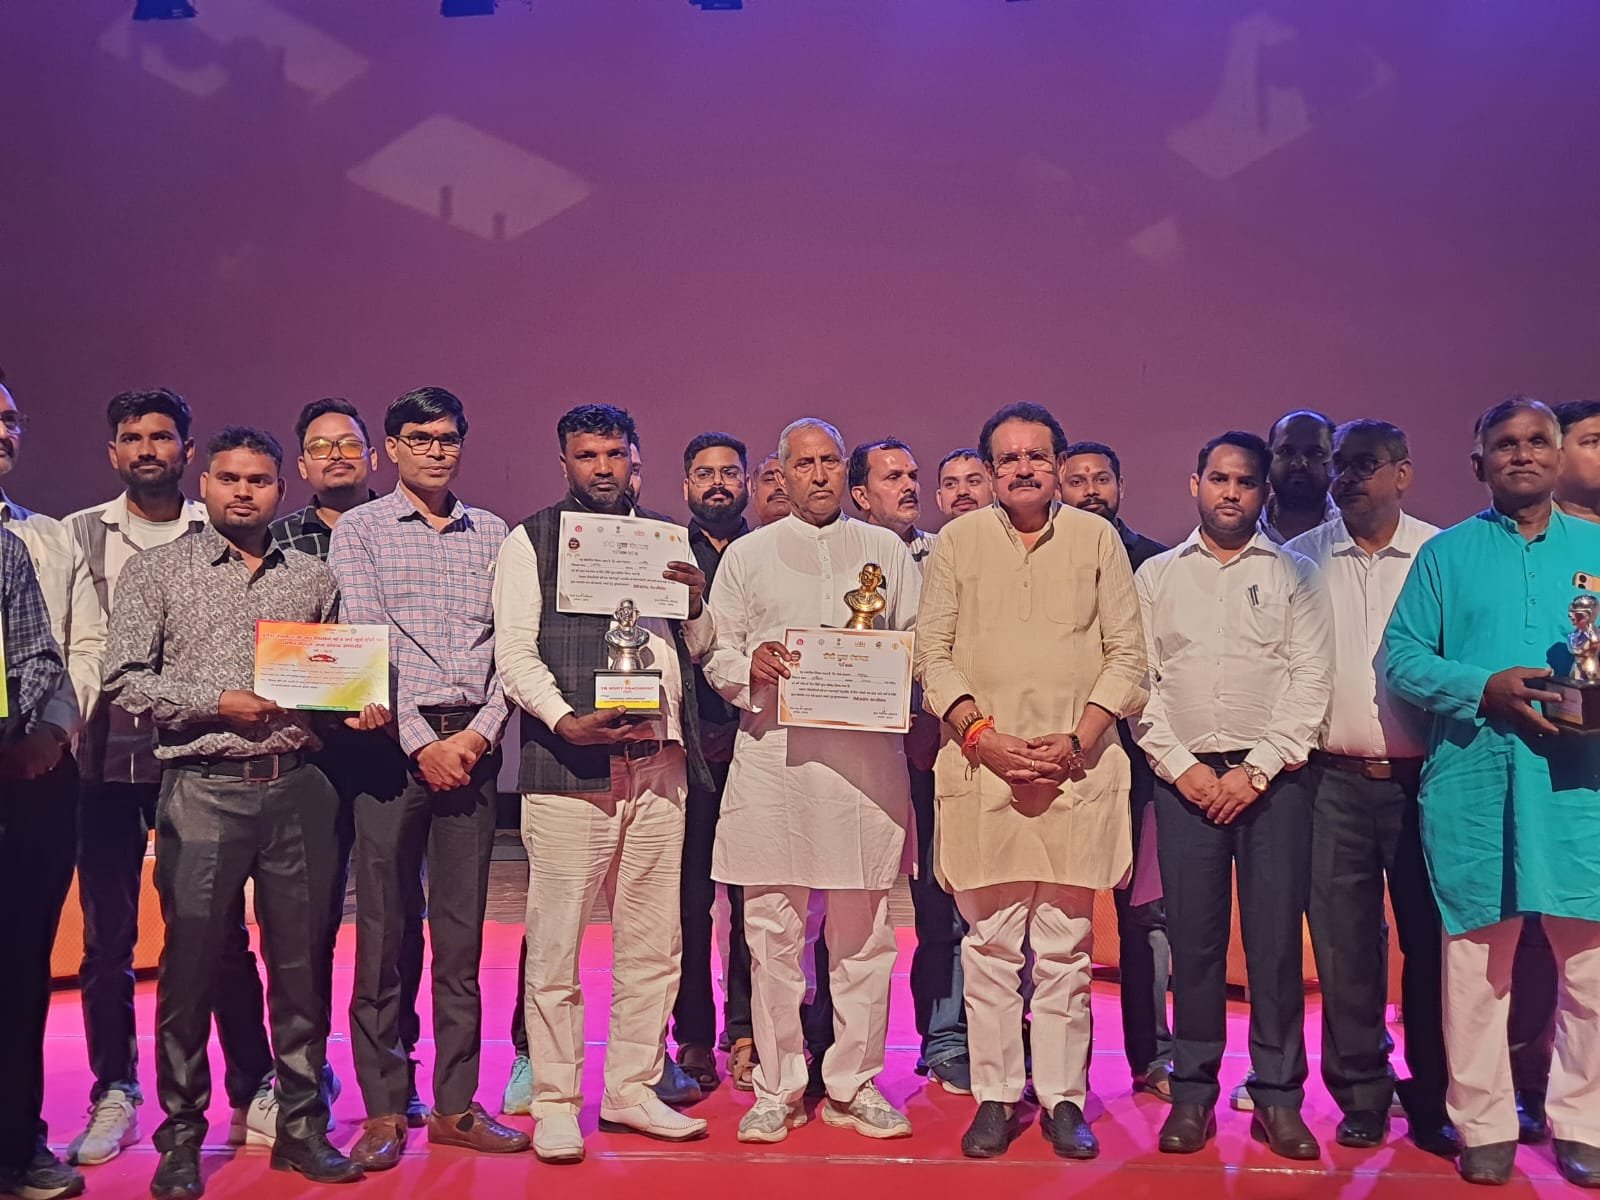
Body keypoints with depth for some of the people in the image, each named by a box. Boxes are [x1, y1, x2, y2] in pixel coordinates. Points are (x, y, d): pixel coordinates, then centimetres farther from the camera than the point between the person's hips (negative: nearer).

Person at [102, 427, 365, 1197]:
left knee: (303, 963, 6)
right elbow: (125, 680, -2)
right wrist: (218, 703, -11)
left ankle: (301, 1128, 18)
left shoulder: (315, 579, 13)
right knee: (190, 966, 3)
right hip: (204, 790, -2)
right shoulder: (157, 571, 6)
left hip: (298, 788, 2)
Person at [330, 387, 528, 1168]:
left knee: (462, 930, 6)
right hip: (393, 742, -2)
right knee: (383, 928, 1)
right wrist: (422, 742, -10)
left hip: (473, 744, 3)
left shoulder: (493, 534, 13)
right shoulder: (359, 531, 5)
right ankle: (384, 1110, 11)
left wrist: (481, 732, -6)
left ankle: (456, 1104, 15)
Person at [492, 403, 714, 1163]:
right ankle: (555, 1103, 12)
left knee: (652, 941, 9)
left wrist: (694, 604, -3)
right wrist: (565, 719, -18)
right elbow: (514, 654, -3)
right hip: (568, 758, -4)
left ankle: (631, 1089, 22)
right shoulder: (530, 541, 4)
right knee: (556, 942, 0)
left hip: (658, 757, 4)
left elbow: (693, 648, 18)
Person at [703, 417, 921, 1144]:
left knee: (863, 932, 5)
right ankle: (777, 1090, 14)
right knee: (773, 932, 2)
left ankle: (853, 1087, 17)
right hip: (774, 751, 0)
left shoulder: (888, 552, 14)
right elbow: (716, 656, 9)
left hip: (866, 751, 1)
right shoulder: (747, 555, 12)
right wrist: (751, 667, -11)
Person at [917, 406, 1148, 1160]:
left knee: (1065, 943, 5)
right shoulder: (958, 542, 9)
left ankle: (1064, 1098, 15)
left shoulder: (1097, 539, 8)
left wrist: (1076, 741, -7)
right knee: (989, 941, 4)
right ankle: (994, 1096, 13)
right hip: (981, 767, 0)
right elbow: (931, 652, 5)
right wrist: (982, 735, -8)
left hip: (1078, 769, 0)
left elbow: (1127, 653, 5)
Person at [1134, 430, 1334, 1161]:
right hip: (1185, 775, 1)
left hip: (1273, 775, -1)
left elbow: (1311, 681, -1)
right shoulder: (1156, 575, 10)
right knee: (1193, 936, 3)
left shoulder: (1294, 574, 6)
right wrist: (1181, 765, -6)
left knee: (1275, 937, 1)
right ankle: (1193, 1090, 12)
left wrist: (1256, 770, -9)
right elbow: (1139, 679, 5)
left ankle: (1277, 1095, 11)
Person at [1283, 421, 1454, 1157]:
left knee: (1430, 941, 5)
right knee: (1344, 945, 5)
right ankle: (1362, 1095, 17)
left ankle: (1432, 1100, 19)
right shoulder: (1300, 559, 5)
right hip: (1334, 780, 1)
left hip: (1425, 778, 0)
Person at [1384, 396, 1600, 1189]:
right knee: (1478, 956, 3)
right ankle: (1484, 1125, 15)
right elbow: (1402, 657, 2)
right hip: (1474, 779, -1)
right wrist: (1485, 687, -13)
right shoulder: (1448, 553, 9)